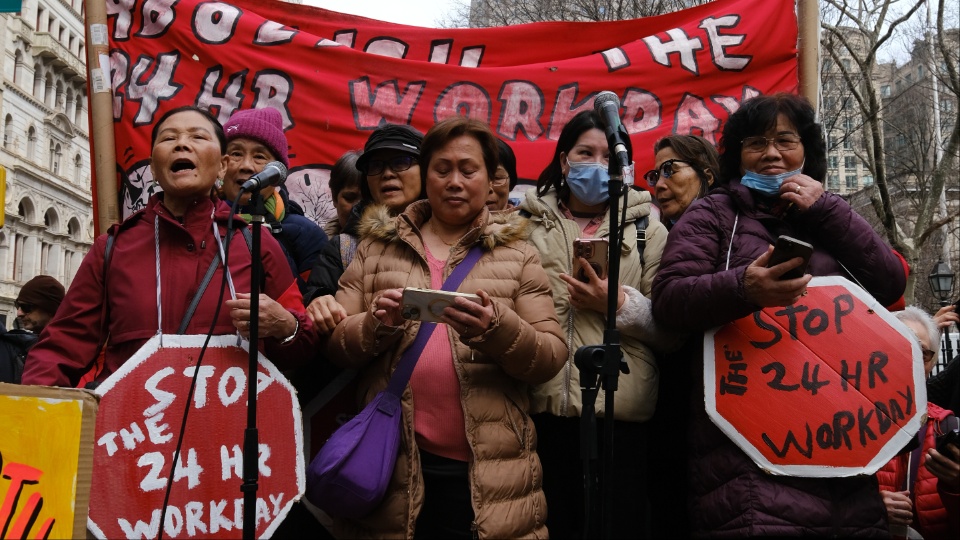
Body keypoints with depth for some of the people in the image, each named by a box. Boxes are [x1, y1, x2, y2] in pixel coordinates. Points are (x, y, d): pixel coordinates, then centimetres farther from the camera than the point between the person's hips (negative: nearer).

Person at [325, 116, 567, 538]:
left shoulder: (516, 255, 7)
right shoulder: (376, 248, 10)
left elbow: (551, 357, 0)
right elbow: (333, 342, 6)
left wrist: (498, 328, -19)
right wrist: (377, 326, -14)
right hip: (390, 465, 1)